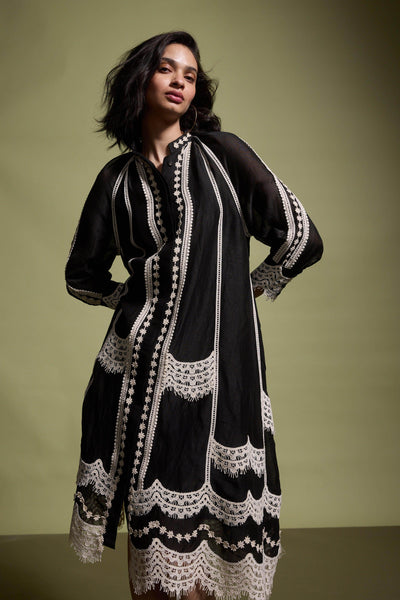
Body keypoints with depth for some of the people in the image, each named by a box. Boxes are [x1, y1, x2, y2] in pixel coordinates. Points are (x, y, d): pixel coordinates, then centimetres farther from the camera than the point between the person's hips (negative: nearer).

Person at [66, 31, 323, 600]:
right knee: (151, 516, 5)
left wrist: (244, 290, 9)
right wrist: (136, 296, 9)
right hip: (142, 359, 2)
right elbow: (82, 273, 21)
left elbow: (300, 238, 3)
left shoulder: (223, 154, 4)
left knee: (198, 515, 0)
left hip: (216, 355, -2)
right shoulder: (117, 177, 11)